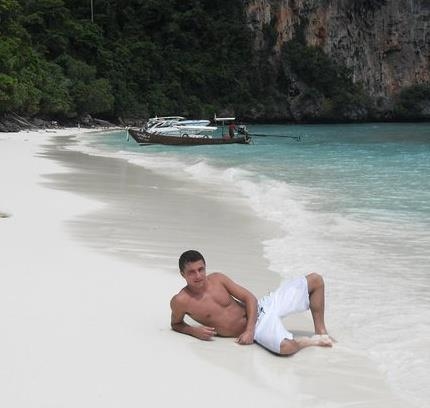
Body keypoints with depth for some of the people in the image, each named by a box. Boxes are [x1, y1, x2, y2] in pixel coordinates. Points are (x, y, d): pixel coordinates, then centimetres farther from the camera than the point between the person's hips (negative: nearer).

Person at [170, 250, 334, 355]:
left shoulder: (217, 278, -4)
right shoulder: (180, 301, -14)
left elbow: (250, 298, -2)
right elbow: (176, 324, 6)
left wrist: (249, 329, -16)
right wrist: (194, 331, -16)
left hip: (260, 307, 5)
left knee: (315, 280, 2)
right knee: (285, 347, -41)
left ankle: (320, 330, 15)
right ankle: (313, 341, -7)